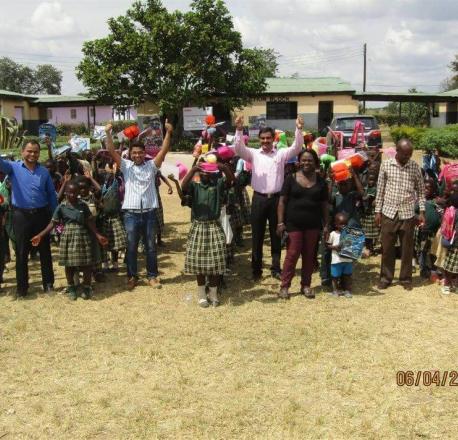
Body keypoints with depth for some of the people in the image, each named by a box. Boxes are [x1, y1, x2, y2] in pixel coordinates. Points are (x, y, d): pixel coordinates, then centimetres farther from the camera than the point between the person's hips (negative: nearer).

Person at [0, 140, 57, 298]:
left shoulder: (44, 172, 4)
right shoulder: (13, 167, 0)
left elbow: (52, 195, 8)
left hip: (41, 215, 1)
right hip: (21, 216, -1)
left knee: (45, 251, 9)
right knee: (21, 253, 6)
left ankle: (48, 283, 22)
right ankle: (22, 287, 16)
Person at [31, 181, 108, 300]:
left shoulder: (83, 205, -1)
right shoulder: (61, 207, -3)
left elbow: (90, 222, 6)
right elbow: (53, 223, -2)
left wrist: (98, 235, 3)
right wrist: (40, 235, -7)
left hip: (82, 237, 1)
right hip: (68, 238, 0)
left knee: (87, 264, 1)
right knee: (69, 264, 7)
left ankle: (86, 287, 19)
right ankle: (71, 287, 25)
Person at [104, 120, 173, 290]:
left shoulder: (151, 166, 5)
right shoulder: (126, 166, 4)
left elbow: (164, 150, -6)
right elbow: (112, 151, -6)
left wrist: (168, 132, -19)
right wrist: (108, 133, -20)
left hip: (149, 213, 1)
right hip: (131, 213, 0)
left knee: (151, 247, 9)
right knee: (131, 247, 7)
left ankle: (152, 276, 20)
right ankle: (132, 276, 20)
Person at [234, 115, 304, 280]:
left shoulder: (281, 153, 5)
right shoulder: (253, 153, 4)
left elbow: (297, 148, -6)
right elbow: (239, 148, -10)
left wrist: (299, 130, -21)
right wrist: (239, 130, -25)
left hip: (276, 198, 1)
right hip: (259, 199, -1)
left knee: (276, 235, 10)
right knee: (257, 236, 6)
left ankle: (276, 268, 22)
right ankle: (256, 269, 18)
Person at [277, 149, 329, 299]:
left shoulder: (321, 182, 7)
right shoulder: (291, 179, 0)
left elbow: (324, 205, 10)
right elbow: (282, 201, -1)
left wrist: (326, 225, 6)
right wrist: (280, 222, -8)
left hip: (313, 225, 3)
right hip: (294, 224, -2)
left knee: (309, 256, 8)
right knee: (292, 254, -5)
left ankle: (306, 285, 20)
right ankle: (284, 286, 5)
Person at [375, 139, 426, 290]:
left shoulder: (415, 167, -1)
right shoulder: (386, 165, -2)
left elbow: (421, 190, 6)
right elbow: (380, 189, 3)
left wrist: (422, 211, 0)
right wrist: (378, 211, 1)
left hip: (408, 214, 0)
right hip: (389, 213, 0)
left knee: (407, 248, 8)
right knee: (387, 247, 8)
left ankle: (406, 278, 22)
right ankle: (386, 277, 22)